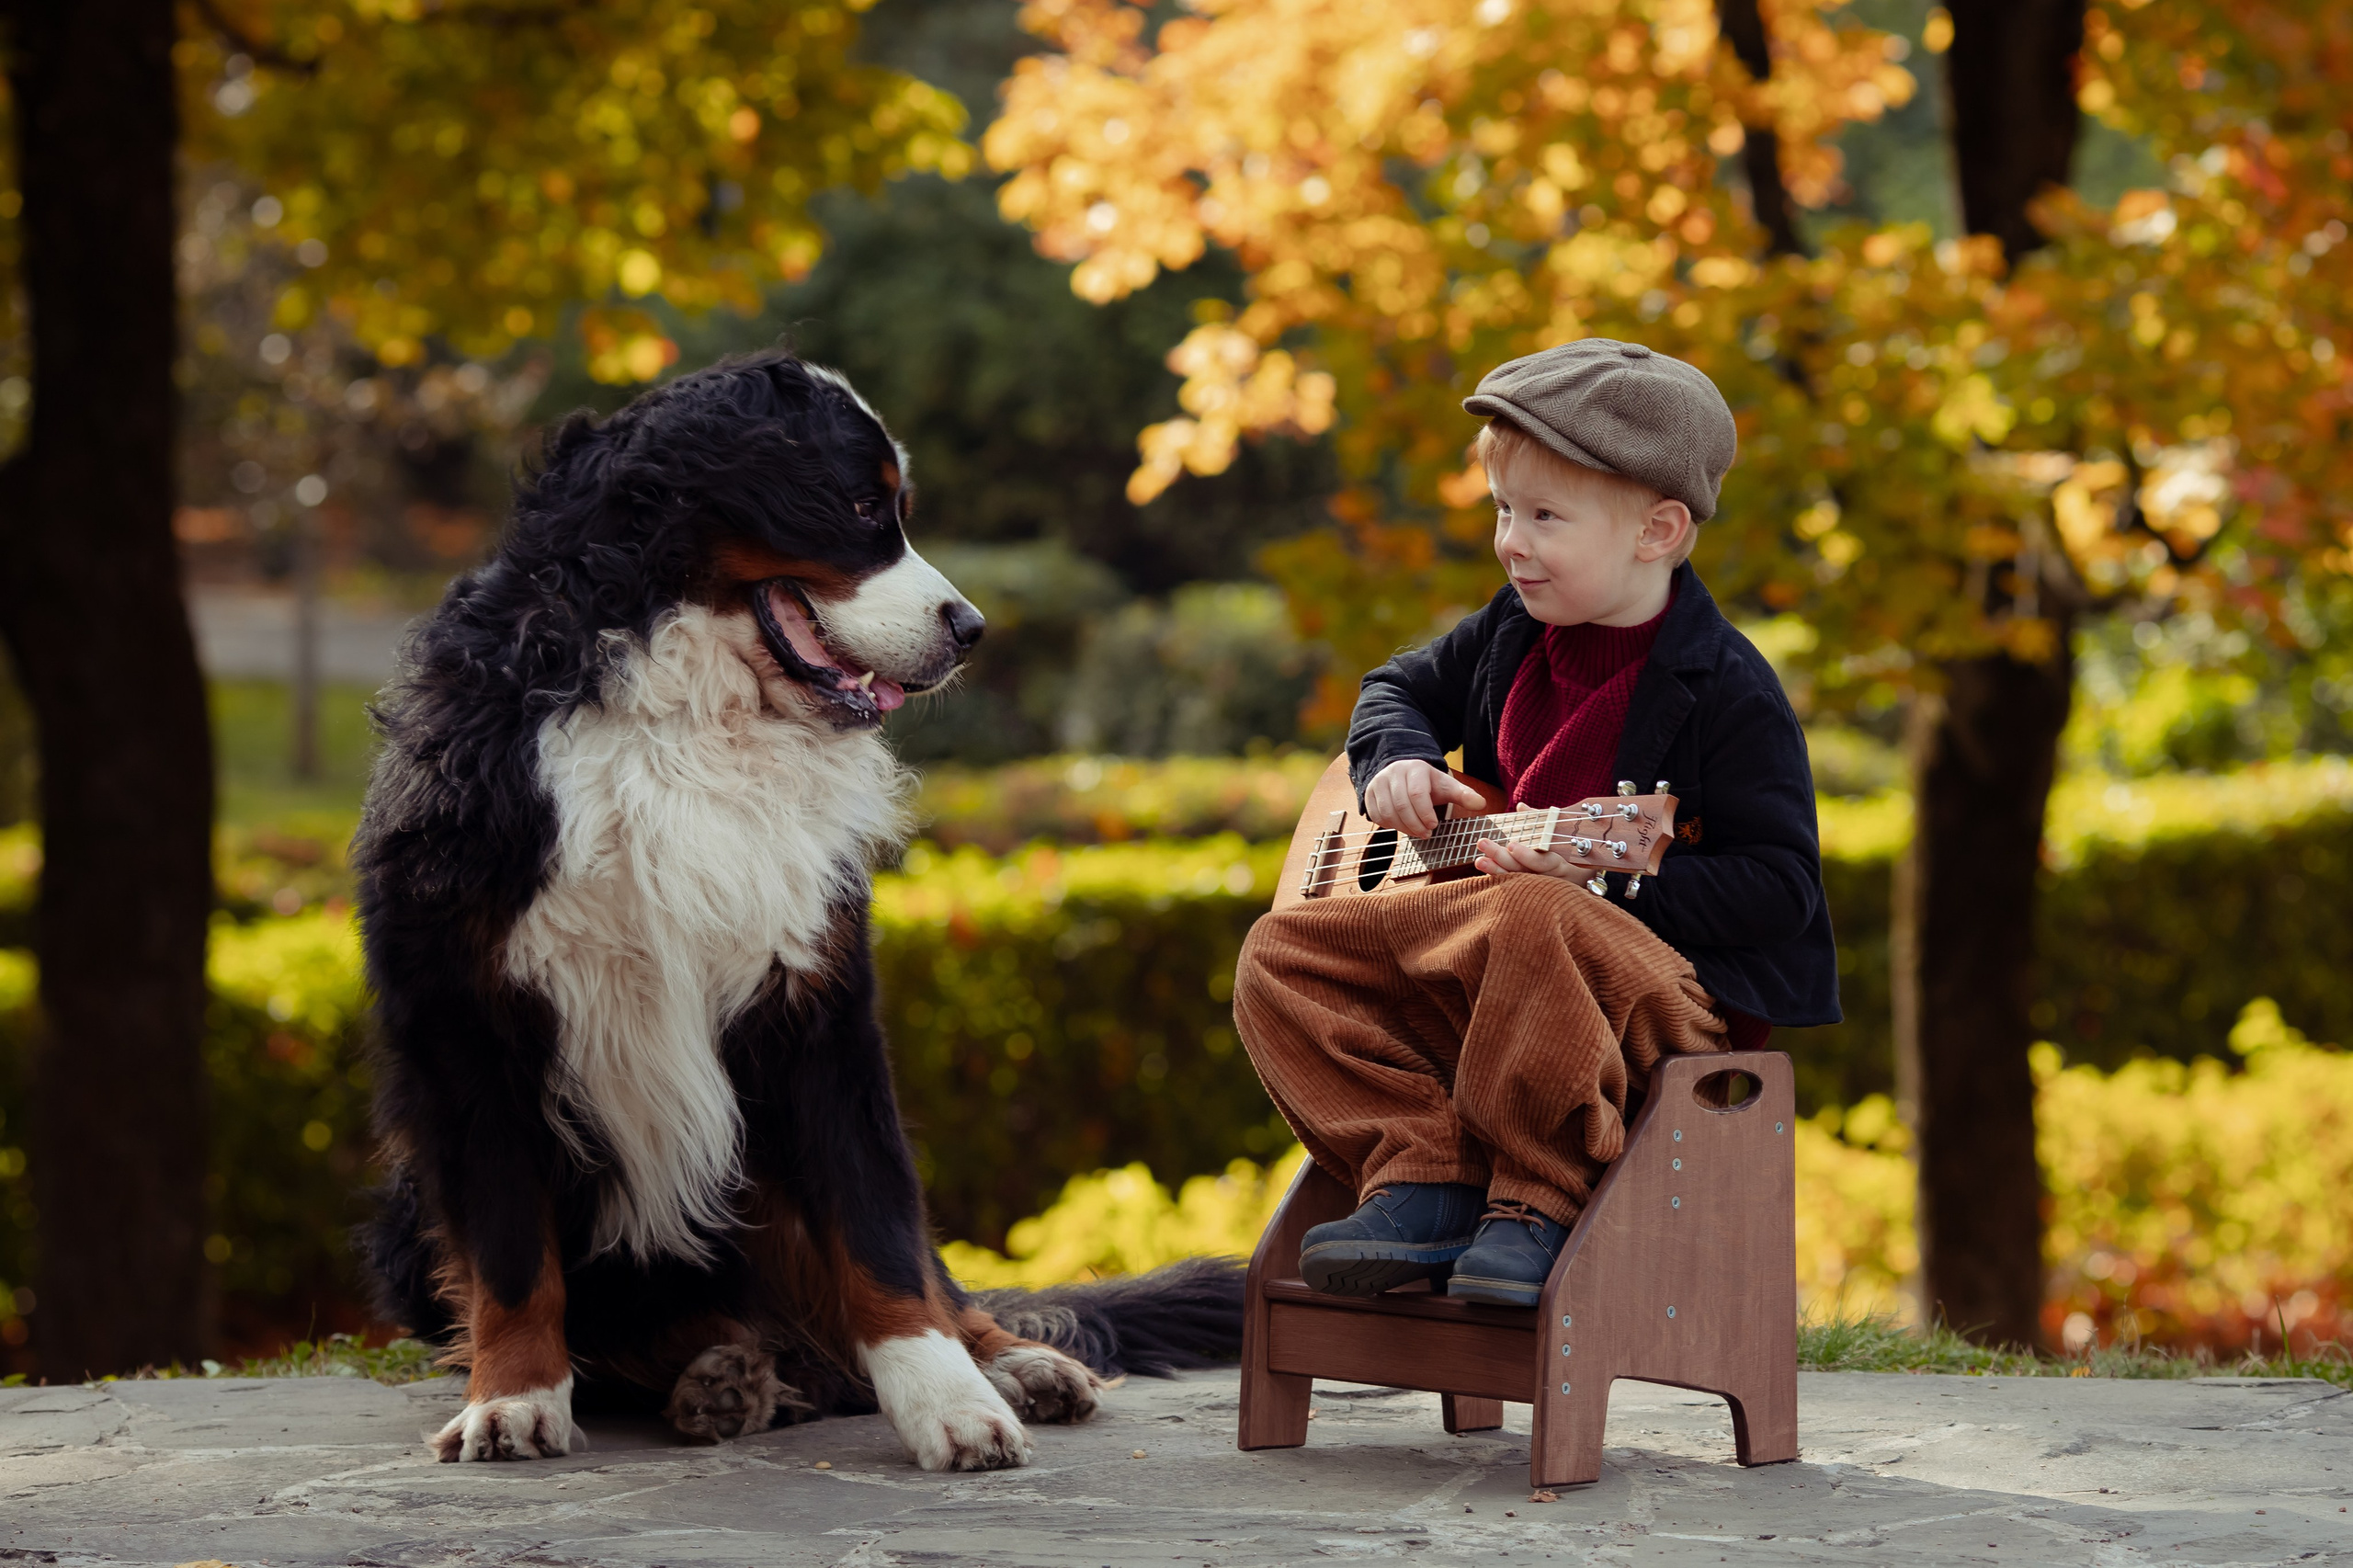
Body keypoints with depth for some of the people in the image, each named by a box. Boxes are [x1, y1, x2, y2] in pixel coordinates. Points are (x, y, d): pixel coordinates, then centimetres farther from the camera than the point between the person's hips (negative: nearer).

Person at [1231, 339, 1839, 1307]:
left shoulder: (1726, 691, -13)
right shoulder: (1514, 634, 10)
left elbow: (1779, 887, -14)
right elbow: (1402, 687, 28)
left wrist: (1609, 878, -24)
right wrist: (1396, 759, 4)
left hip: (1670, 981, -8)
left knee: (1530, 922, -41)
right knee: (1283, 954, -8)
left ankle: (1539, 1199, -26)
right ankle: (1422, 1180, -17)